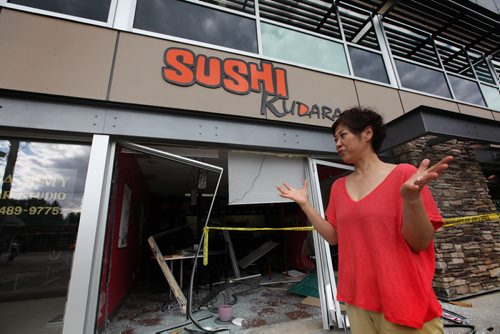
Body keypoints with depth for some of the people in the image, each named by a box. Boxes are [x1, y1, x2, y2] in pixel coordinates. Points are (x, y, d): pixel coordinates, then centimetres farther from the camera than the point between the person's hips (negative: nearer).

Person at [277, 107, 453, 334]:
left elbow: (420, 243, -13)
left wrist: (411, 197, -30)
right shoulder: (338, 187, 3)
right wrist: (304, 204, -4)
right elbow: (333, 237, 3)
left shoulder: (403, 174, -11)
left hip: (404, 301, -4)